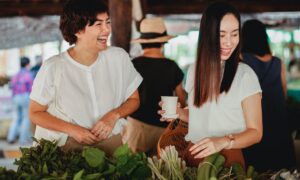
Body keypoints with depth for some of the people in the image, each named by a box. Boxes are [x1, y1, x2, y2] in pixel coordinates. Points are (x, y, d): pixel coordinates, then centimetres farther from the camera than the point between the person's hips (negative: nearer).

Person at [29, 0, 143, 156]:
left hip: (111, 141, 2)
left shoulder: (119, 57, -2)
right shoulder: (53, 68, -11)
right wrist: (73, 130, -14)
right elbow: (35, 113, -1)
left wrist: (114, 115, -9)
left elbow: (134, 99, 11)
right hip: (67, 146, -2)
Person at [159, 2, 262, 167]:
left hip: (226, 159, -4)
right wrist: (179, 112, -1)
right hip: (193, 155, 4)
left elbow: (255, 132, -9)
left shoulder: (245, 75, -11)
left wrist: (224, 141, -26)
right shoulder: (194, 69, 5)